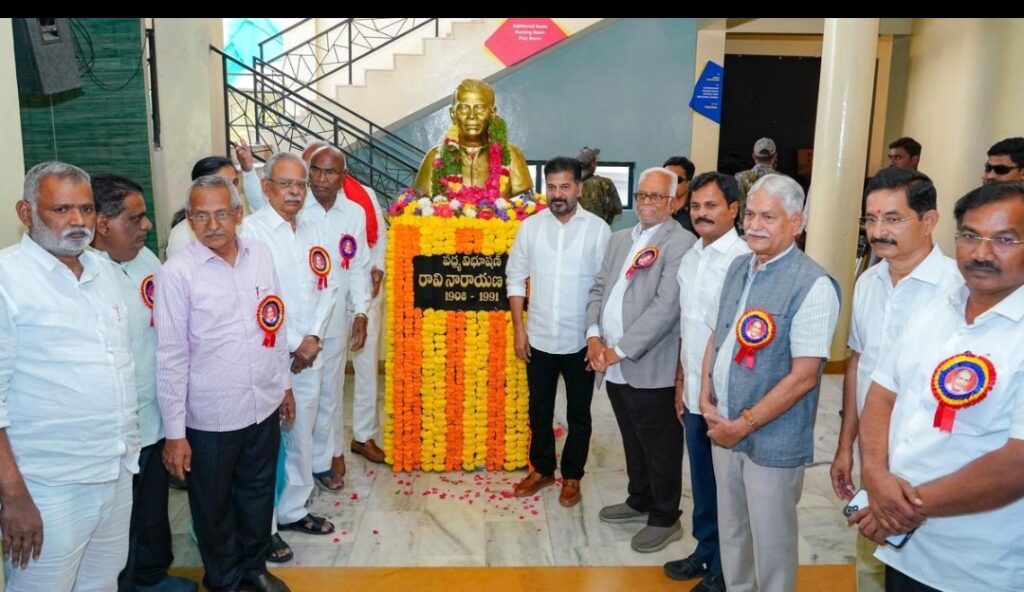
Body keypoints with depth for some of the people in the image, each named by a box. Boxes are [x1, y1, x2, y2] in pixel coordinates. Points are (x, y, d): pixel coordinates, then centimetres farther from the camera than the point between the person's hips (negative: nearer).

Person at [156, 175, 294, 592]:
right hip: (210, 416, -4)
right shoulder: (176, 274, -14)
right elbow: (170, 357, -13)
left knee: (259, 493, 21)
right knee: (214, 505, 15)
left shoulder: (261, 255, 0)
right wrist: (174, 432, -11)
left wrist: (285, 384, 14)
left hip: (264, 405, 4)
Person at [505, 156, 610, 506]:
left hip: (580, 341, -2)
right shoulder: (530, 226, 0)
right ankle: (541, 469, 35)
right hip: (539, 338, 2)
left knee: (578, 414, 12)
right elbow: (516, 277, 4)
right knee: (540, 410, 16)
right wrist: (519, 327, 0)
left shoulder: (598, 229, -8)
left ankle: (572, 476, 29)